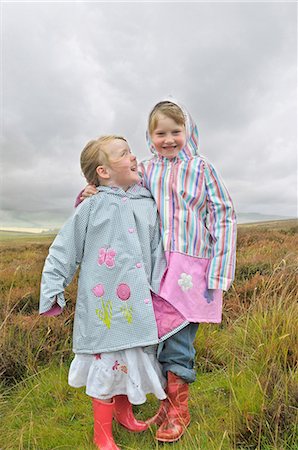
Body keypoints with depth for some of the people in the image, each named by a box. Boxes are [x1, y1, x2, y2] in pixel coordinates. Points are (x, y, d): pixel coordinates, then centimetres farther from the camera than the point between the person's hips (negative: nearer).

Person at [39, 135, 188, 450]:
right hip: (103, 303, -4)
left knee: (132, 358, 18)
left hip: (137, 301, 4)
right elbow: (63, 250, -3)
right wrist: (52, 289, -4)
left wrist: (160, 289, 7)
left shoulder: (148, 205, 4)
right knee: (107, 362, 6)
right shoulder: (93, 206, -8)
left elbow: (156, 250, 10)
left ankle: (123, 412, 47)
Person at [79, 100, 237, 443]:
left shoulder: (201, 167, 0)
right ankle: (168, 403, 36)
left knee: (179, 341, 5)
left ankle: (179, 410, 30)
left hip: (190, 267, -3)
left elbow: (223, 217, -2)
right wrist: (91, 194, -3)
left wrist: (218, 272, -7)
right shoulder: (145, 170, 8)